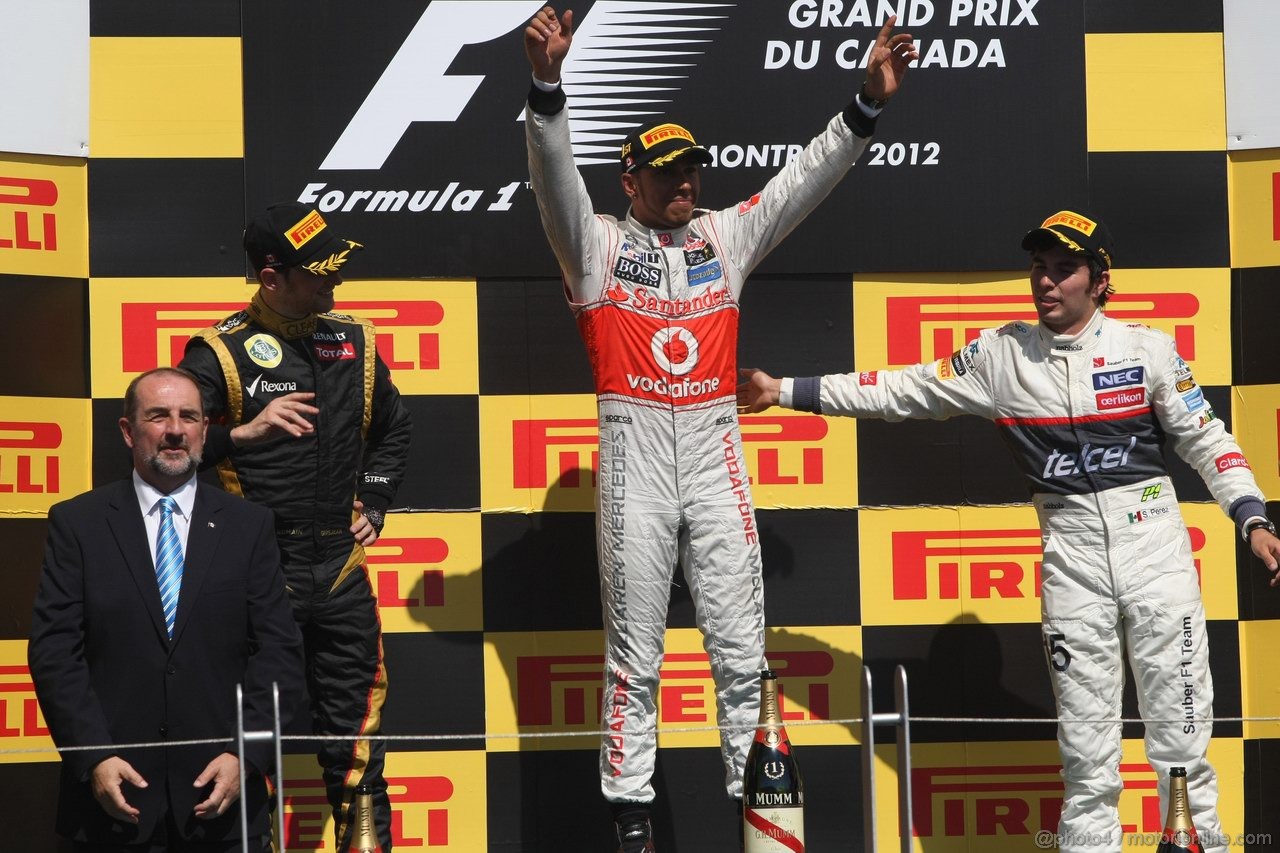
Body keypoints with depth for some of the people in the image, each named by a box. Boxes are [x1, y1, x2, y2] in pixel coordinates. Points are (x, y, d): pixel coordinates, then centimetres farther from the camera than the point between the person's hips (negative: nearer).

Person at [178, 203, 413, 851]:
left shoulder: (352, 342, 11)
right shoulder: (221, 352, -7)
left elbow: (393, 427, 28)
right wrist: (242, 435, -28)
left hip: (340, 569, 5)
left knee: (354, 734, 8)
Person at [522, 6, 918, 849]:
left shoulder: (726, 236, 13)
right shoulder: (599, 244, 4)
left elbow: (805, 180, 5)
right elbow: (556, 177, -13)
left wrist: (867, 105, -10)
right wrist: (547, 85, -32)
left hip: (717, 455, 3)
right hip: (634, 458, -3)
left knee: (741, 648, 4)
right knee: (635, 655, 4)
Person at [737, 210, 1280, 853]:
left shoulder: (1146, 348, 1)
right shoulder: (1002, 355, 5)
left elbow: (1205, 440, 3)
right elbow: (901, 392, 7)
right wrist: (785, 391, 5)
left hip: (1153, 541, -1)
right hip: (1070, 554, 1)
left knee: (1179, 724, -2)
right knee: (1084, 743, 2)